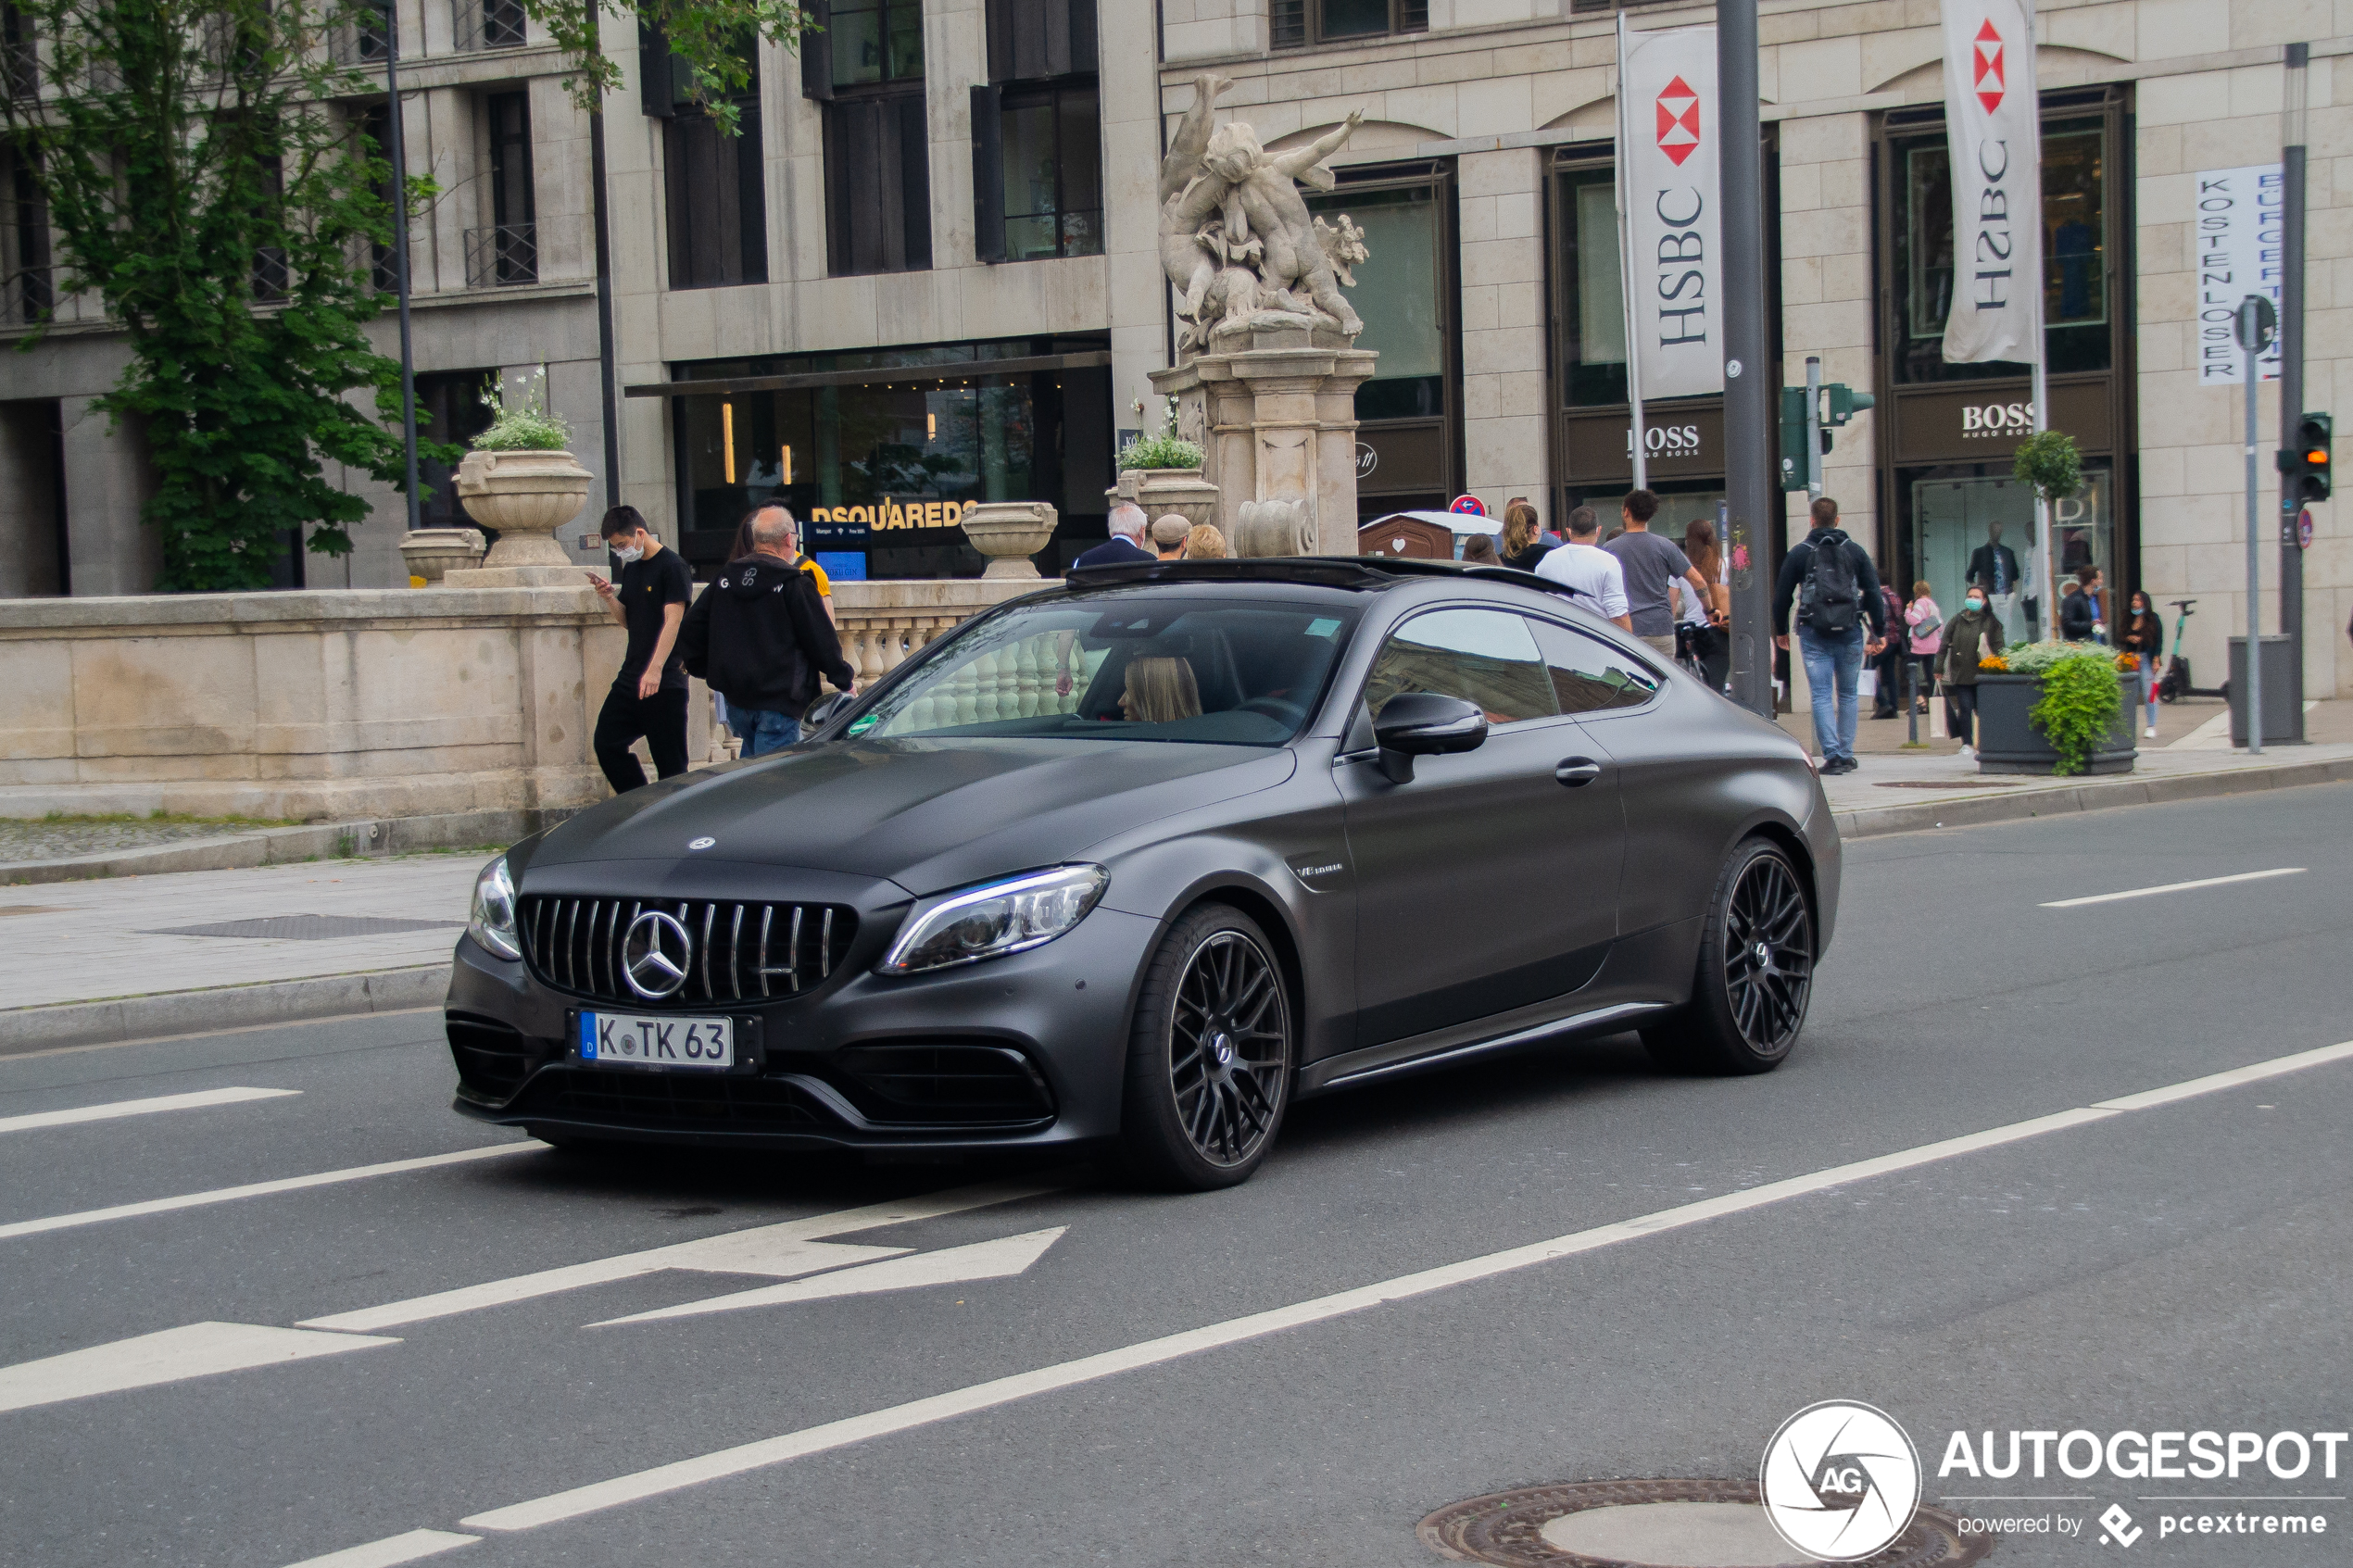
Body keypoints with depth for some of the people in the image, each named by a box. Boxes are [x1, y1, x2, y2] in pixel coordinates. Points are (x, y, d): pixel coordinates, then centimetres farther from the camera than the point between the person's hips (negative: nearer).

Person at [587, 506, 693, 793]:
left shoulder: (672, 565, -10)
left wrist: (655, 670, -25)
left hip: (665, 681, -9)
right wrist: (609, 597, 0)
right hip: (631, 677, 9)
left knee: (669, 759, -5)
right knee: (606, 742, 6)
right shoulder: (631, 569, 15)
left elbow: (672, 621, -17)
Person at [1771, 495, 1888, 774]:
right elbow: (1873, 593, 3)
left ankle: (1832, 755, -12)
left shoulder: (1799, 553, 2)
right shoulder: (1855, 551, 6)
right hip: (1850, 633, 2)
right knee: (1847, 695, 13)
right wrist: (1879, 632, 7)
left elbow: (1781, 596, 5)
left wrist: (1780, 631, 18)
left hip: (1814, 634, -1)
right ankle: (1846, 755, 14)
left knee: (1822, 696, -1)